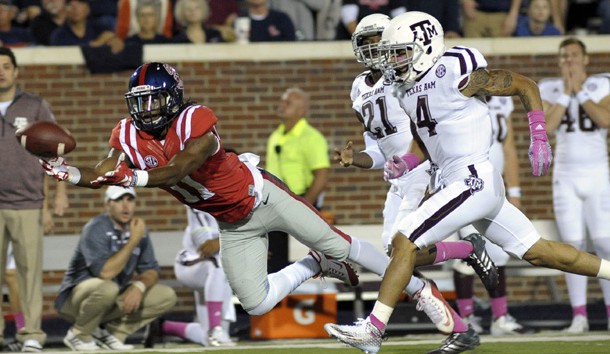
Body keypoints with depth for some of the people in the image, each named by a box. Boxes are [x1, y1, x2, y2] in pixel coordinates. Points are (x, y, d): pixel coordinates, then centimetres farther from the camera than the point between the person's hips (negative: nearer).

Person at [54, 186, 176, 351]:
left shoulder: (137, 229, 2)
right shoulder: (96, 229, -19)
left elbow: (151, 270, 3)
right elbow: (105, 272, -31)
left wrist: (139, 285, -20)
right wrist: (133, 240, -28)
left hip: (116, 301, 7)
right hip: (75, 299, -7)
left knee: (166, 296, -6)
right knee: (106, 288, -39)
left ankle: (111, 332, 0)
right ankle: (79, 334, -12)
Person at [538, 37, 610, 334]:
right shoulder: (550, 90, 5)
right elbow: (545, 127, -10)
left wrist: (580, 92, -13)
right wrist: (566, 93, -11)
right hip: (566, 175, 1)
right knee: (573, 245, -3)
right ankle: (579, 314, 0)